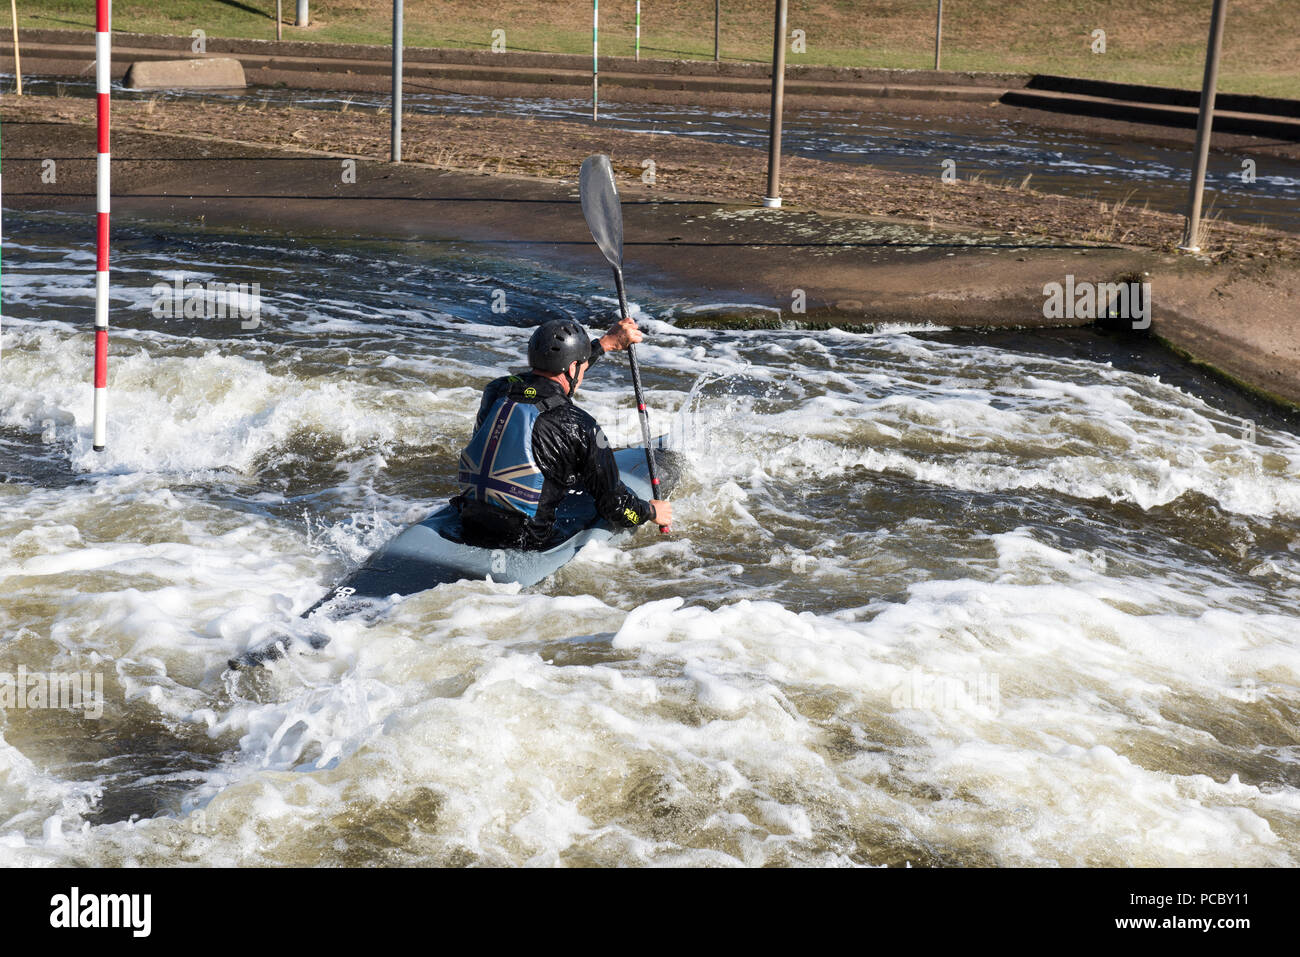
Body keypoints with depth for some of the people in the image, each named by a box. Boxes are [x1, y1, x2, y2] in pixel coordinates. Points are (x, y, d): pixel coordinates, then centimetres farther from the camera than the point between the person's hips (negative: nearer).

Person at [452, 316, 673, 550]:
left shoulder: (496, 391, 3)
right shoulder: (578, 426, -12)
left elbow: (554, 368, 26)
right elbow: (614, 504, -1)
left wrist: (606, 342, 35)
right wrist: (651, 512, 19)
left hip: (469, 532, 6)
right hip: (524, 546, -6)